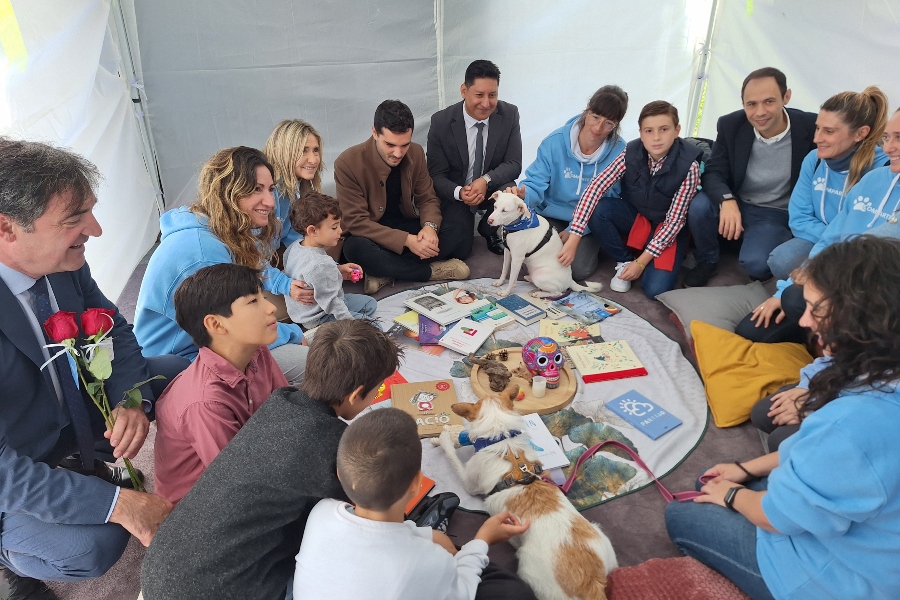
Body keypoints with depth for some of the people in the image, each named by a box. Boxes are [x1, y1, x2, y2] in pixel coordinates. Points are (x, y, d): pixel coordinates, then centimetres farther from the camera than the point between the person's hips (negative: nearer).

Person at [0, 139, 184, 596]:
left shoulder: (66, 263, -17)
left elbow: (114, 329, 0)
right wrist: (118, 504, -33)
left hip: (74, 411, 7)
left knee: (179, 372, 3)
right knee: (94, 545, -26)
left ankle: (91, 465, 21)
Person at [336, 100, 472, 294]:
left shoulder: (416, 153, -6)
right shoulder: (348, 163, -20)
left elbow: (428, 198, 2)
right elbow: (356, 221, -22)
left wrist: (430, 227, -23)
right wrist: (407, 241, -32)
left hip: (406, 225, 4)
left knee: (458, 226, -19)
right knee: (356, 248, -39)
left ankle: (386, 273, -23)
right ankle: (433, 270, -22)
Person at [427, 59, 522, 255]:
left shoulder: (509, 114, -14)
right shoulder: (441, 121, -17)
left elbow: (514, 164, -12)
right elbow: (436, 175, -12)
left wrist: (486, 180, -32)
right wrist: (459, 192, -33)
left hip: (493, 188, 1)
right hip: (455, 193, -1)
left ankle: (489, 230, 1)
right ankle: (466, 220, 20)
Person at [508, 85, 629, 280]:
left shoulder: (619, 152, -15)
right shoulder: (555, 142, -16)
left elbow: (610, 200, -11)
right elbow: (536, 184, -16)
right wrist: (523, 194, -42)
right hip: (552, 215, 1)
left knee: (579, 269, -19)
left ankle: (592, 245, 16)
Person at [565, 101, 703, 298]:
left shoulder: (688, 165, -24)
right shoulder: (631, 153, -18)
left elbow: (675, 220, -21)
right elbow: (595, 187, -24)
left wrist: (641, 261, -23)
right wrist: (574, 239, -33)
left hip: (667, 229, -3)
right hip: (635, 216, 3)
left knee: (655, 289, -24)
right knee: (597, 210, -28)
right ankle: (624, 262, -4)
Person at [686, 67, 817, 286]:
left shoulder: (811, 128, -17)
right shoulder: (730, 125, -10)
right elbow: (713, 172, -12)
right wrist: (727, 200, -34)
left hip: (777, 215, -3)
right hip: (735, 205, 3)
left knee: (754, 262, -30)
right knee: (698, 207, -29)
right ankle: (706, 262, -1)